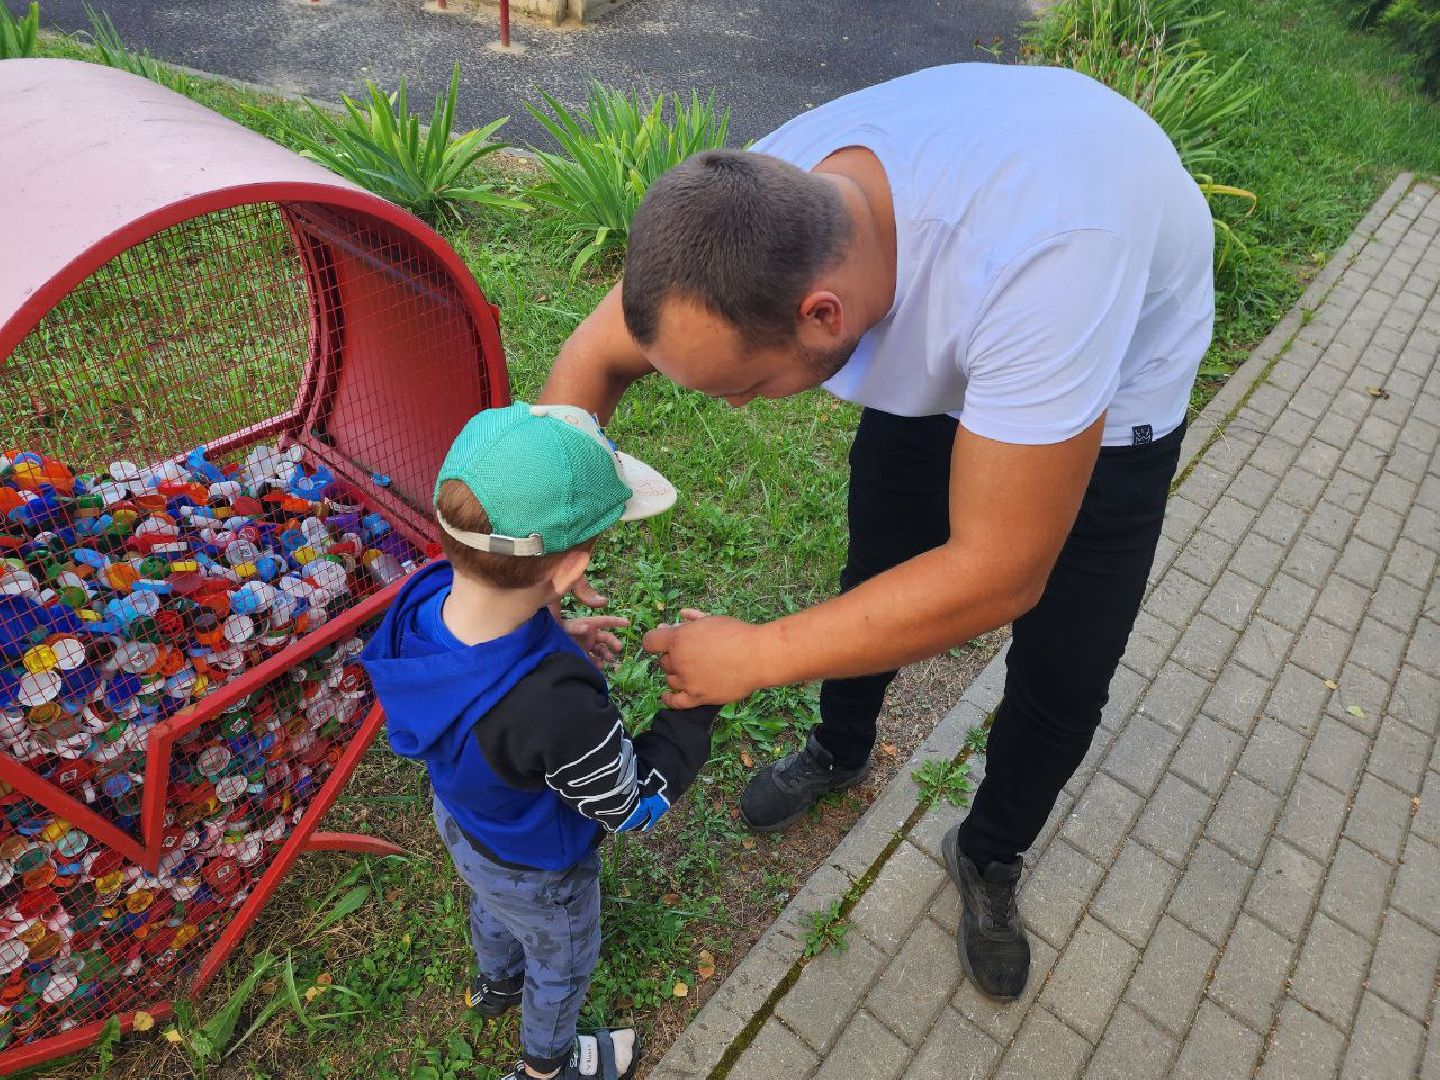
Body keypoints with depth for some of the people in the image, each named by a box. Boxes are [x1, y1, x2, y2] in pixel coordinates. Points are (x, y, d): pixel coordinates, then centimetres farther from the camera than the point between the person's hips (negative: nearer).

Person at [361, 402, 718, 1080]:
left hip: (460, 820, 6)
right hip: (535, 872, -6)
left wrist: (554, 645, -15)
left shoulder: (425, 597, -30)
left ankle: (495, 982, 72)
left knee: (492, 907, 39)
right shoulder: (561, 710, -50)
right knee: (562, 961, 29)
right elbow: (634, 805, -29)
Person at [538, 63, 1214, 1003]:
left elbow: (998, 576, -39)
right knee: (875, 569, 13)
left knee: (1063, 675, 1)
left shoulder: (1035, 269, -47)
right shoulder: (758, 208, -30)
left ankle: (989, 861, 32)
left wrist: (757, 657, -32)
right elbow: (596, 358, -14)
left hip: (1116, 375, -3)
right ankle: (841, 750, 45)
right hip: (943, 355, 4)